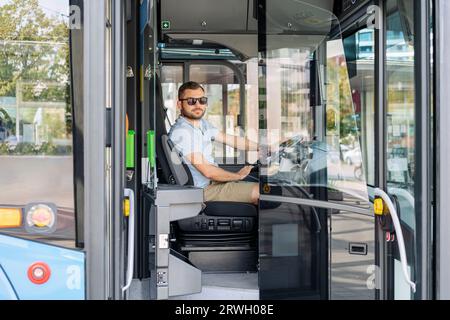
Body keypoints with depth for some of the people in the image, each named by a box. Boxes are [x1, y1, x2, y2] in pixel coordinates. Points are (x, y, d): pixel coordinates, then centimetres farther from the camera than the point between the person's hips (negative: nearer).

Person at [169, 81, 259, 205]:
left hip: (212, 182, 10)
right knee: (260, 191, -14)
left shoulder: (202, 124, 8)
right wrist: (238, 176, -9)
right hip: (204, 191, -10)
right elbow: (208, 171, -23)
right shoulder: (181, 132, -22)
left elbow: (231, 140, 17)